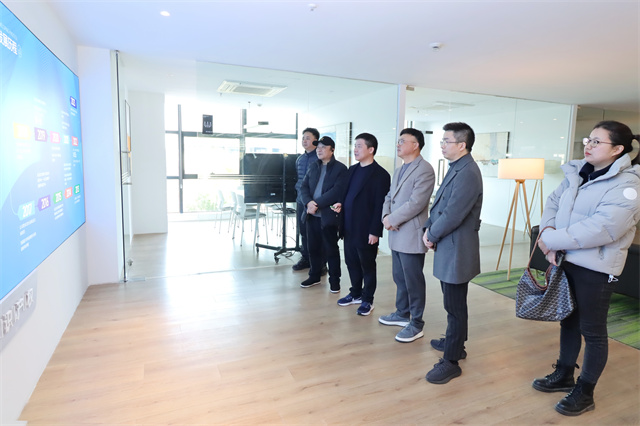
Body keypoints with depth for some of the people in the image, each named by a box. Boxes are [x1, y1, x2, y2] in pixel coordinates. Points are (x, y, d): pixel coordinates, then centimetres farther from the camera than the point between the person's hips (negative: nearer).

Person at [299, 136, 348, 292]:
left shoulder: (340, 168, -6)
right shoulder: (313, 166, 12)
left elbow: (336, 191, -17)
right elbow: (304, 187, 7)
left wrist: (317, 204, -20)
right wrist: (309, 202, -12)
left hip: (328, 215, -5)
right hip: (312, 214, 6)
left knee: (331, 249, 5)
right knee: (313, 247, 14)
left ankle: (334, 280, 18)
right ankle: (314, 276, 30)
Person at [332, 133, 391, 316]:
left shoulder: (380, 174, -12)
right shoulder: (352, 169, 12)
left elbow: (380, 205, -14)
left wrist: (375, 231, -16)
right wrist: (341, 204, -1)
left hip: (366, 230, -7)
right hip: (349, 228, 7)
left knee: (368, 266, 7)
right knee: (351, 263, 16)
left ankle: (367, 300, 22)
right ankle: (356, 293, 34)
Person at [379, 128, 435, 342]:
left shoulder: (424, 170, -13)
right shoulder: (399, 170, 17)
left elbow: (416, 203, -21)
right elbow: (389, 197, 16)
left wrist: (392, 219, -15)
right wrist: (386, 216, -4)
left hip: (412, 235, -9)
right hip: (396, 235, 9)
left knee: (413, 281, 2)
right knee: (399, 277, 19)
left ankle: (416, 324, 16)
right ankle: (402, 313, 35)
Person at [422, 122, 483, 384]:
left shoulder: (467, 173, -21)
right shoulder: (456, 168, 12)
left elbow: (453, 214, -24)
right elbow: (439, 204, 13)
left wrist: (432, 235, -10)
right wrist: (429, 228, 0)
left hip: (456, 251, -10)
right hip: (448, 248, 10)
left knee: (455, 306, 1)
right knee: (452, 302, 23)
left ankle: (451, 361, 14)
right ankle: (454, 342, 40)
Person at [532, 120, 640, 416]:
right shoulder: (577, 173, 6)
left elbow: (599, 229, -27)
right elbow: (553, 204, 4)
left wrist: (551, 240, -22)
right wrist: (548, 236, -14)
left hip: (596, 268, -7)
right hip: (565, 260, 7)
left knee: (592, 330, 8)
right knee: (568, 320, 20)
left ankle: (584, 392, 27)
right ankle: (564, 375, 39)